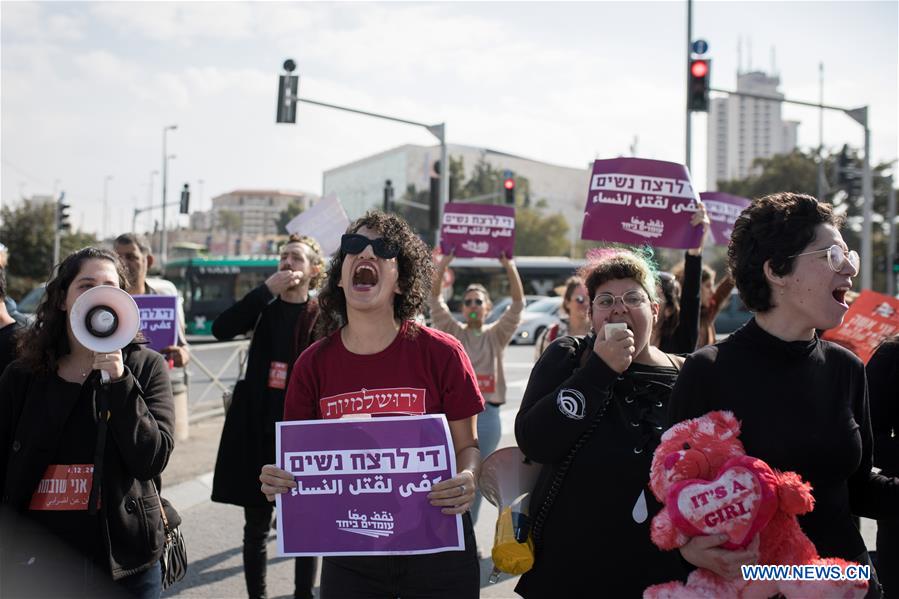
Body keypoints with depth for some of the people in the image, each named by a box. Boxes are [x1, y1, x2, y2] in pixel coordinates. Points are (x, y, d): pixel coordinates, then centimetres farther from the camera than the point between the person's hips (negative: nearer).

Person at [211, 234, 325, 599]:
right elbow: (221, 329, -10)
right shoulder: (264, 307, 8)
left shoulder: (324, 316, 0)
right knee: (256, 525, 9)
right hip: (258, 431, 2)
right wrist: (267, 290, -15)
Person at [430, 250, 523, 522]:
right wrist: (443, 264, -18)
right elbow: (436, 299, -5)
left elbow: (517, 302, -4)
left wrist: (509, 266, -17)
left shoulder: (496, 335, 7)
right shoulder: (453, 332, 6)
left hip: (487, 414, 1)